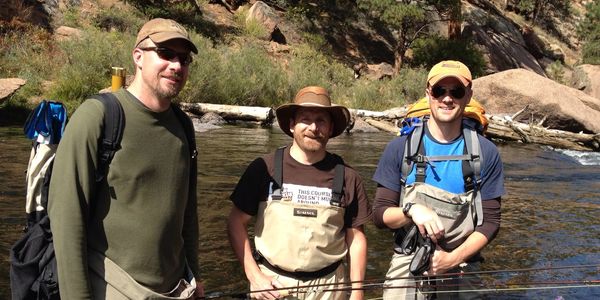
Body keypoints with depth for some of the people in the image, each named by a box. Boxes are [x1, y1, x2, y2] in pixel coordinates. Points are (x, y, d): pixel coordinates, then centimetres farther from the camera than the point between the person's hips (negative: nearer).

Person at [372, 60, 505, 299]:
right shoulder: (400, 148, -5)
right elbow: (380, 215, -3)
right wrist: (412, 210, -22)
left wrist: (453, 259, -14)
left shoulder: (486, 153, -3)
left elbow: (490, 221, -1)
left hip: (461, 272, 1)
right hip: (407, 270, 0)